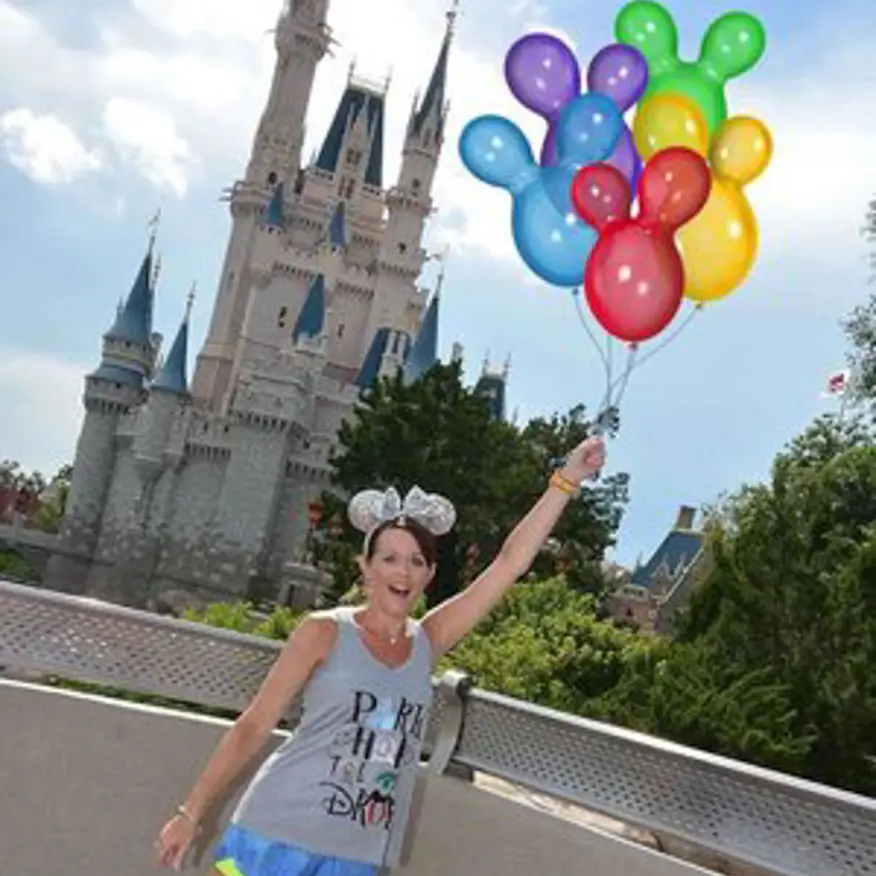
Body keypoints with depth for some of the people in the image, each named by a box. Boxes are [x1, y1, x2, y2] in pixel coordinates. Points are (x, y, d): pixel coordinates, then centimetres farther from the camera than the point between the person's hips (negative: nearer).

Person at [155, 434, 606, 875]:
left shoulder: (427, 644, 4)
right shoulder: (324, 632, -7)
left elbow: (510, 562, 1)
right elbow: (252, 727, -2)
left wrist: (566, 480, 0)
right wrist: (191, 812, -2)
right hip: (277, 834, -4)